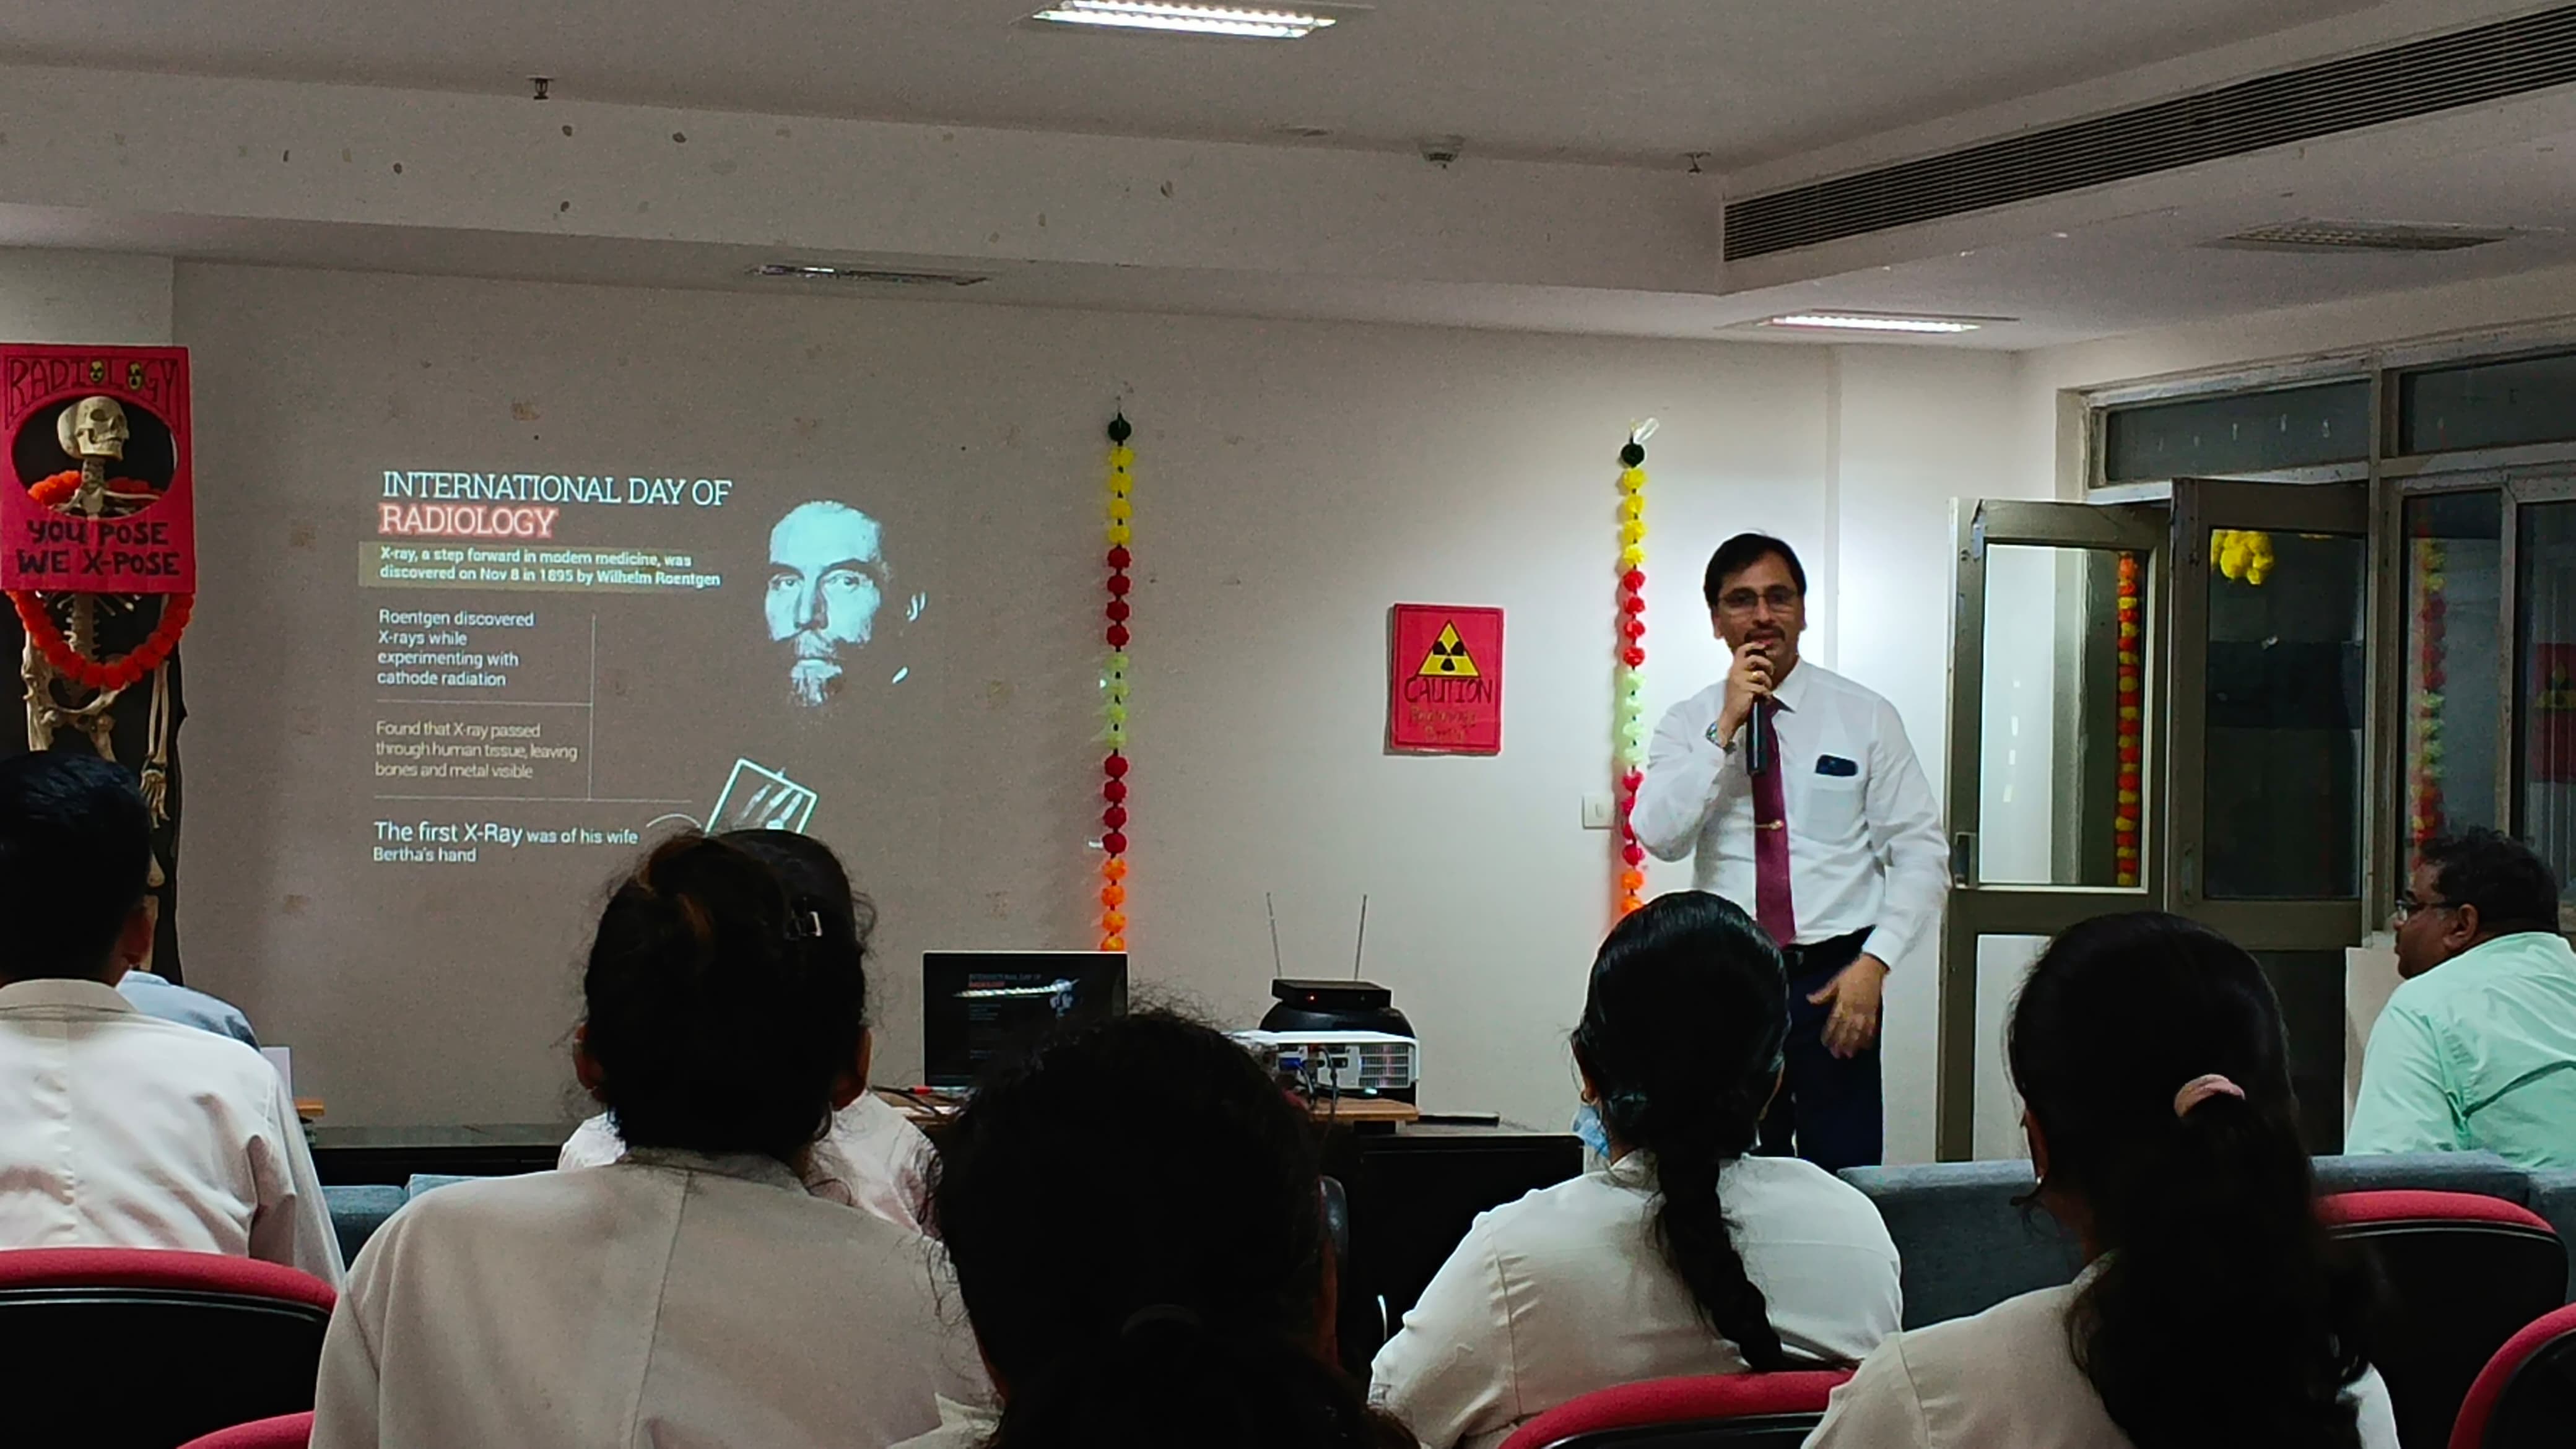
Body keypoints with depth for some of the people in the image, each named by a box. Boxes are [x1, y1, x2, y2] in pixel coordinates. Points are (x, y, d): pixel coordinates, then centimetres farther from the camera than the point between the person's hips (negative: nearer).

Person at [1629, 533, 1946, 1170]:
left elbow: (1921, 853, -1)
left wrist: (1874, 962, -11)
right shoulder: (1688, 723, 5)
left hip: (1833, 980, -1)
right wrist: (1726, 728, -14)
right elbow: (1659, 836, -10)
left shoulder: (1866, 717, 1)